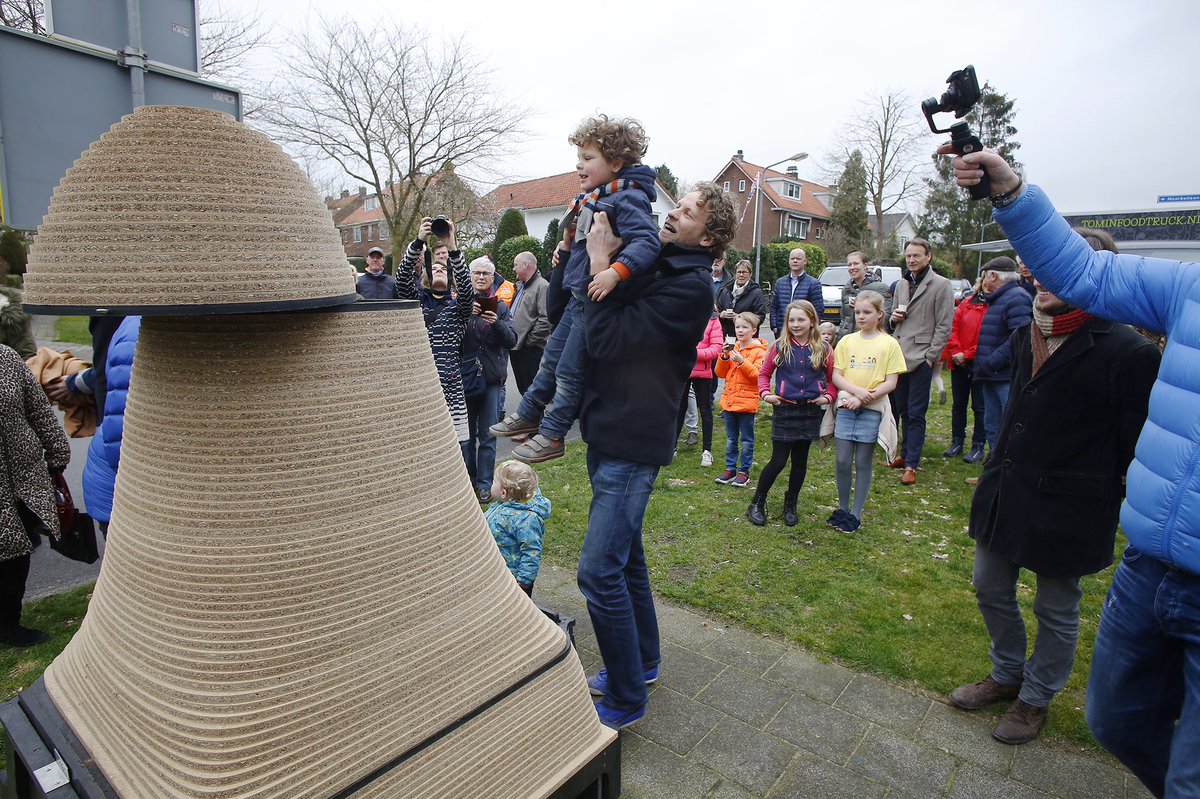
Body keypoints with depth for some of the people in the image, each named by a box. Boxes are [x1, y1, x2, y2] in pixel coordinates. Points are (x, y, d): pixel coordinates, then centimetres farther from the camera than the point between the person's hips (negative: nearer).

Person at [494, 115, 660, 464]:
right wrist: (565, 248, 10)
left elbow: (647, 242, -31)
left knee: (569, 371, 1)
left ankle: (552, 436, 17)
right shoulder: (590, 198, 11)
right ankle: (528, 415, 37)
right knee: (551, 358, 20)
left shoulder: (628, 199, -17)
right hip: (578, 298, 9)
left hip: (598, 301, -9)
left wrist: (615, 272, -42)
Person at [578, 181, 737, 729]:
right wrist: (583, 247, 4)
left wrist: (601, 264, -15)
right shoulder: (651, 265, 10)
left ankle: (625, 698, 13)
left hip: (633, 443, -9)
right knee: (625, 556, 20)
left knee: (600, 571, -7)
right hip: (606, 432, 9)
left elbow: (607, 339, -24)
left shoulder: (691, 284, -16)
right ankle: (643, 660, 39)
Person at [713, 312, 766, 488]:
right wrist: (724, 357, -8)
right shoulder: (732, 348, 9)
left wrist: (742, 361, -23)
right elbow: (720, 373, 8)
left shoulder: (759, 351, -7)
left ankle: (744, 471, 14)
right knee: (731, 439, 14)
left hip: (747, 402, -5)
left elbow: (758, 375, -15)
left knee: (747, 440, 5)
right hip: (729, 400, 5)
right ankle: (730, 468, 23)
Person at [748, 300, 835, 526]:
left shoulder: (823, 349, 1)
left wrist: (828, 397, -5)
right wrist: (765, 393, -7)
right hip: (784, 409, -2)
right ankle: (757, 503, 14)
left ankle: (790, 504, 29)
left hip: (811, 411, 2)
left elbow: (832, 378, 10)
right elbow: (764, 373, 7)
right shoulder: (780, 347, -1)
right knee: (778, 461, -3)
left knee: (800, 460, 12)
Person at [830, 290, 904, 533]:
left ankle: (856, 514, 15)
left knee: (862, 463, 5)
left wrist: (863, 399, -16)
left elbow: (891, 383, -6)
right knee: (842, 461, 3)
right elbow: (836, 376, 1)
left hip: (872, 410, -2)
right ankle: (842, 509, 19)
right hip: (846, 407, 2)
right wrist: (857, 391, -16)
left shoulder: (889, 344, -2)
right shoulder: (846, 341, 5)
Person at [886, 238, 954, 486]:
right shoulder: (901, 284, 15)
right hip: (899, 355, 6)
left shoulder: (941, 285, -4)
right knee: (903, 409, 12)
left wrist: (931, 356, -12)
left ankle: (911, 464, 1)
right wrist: (894, 318, 1)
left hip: (921, 358, -6)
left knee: (916, 413, -4)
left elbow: (944, 326, -7)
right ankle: (906, 453, 24)